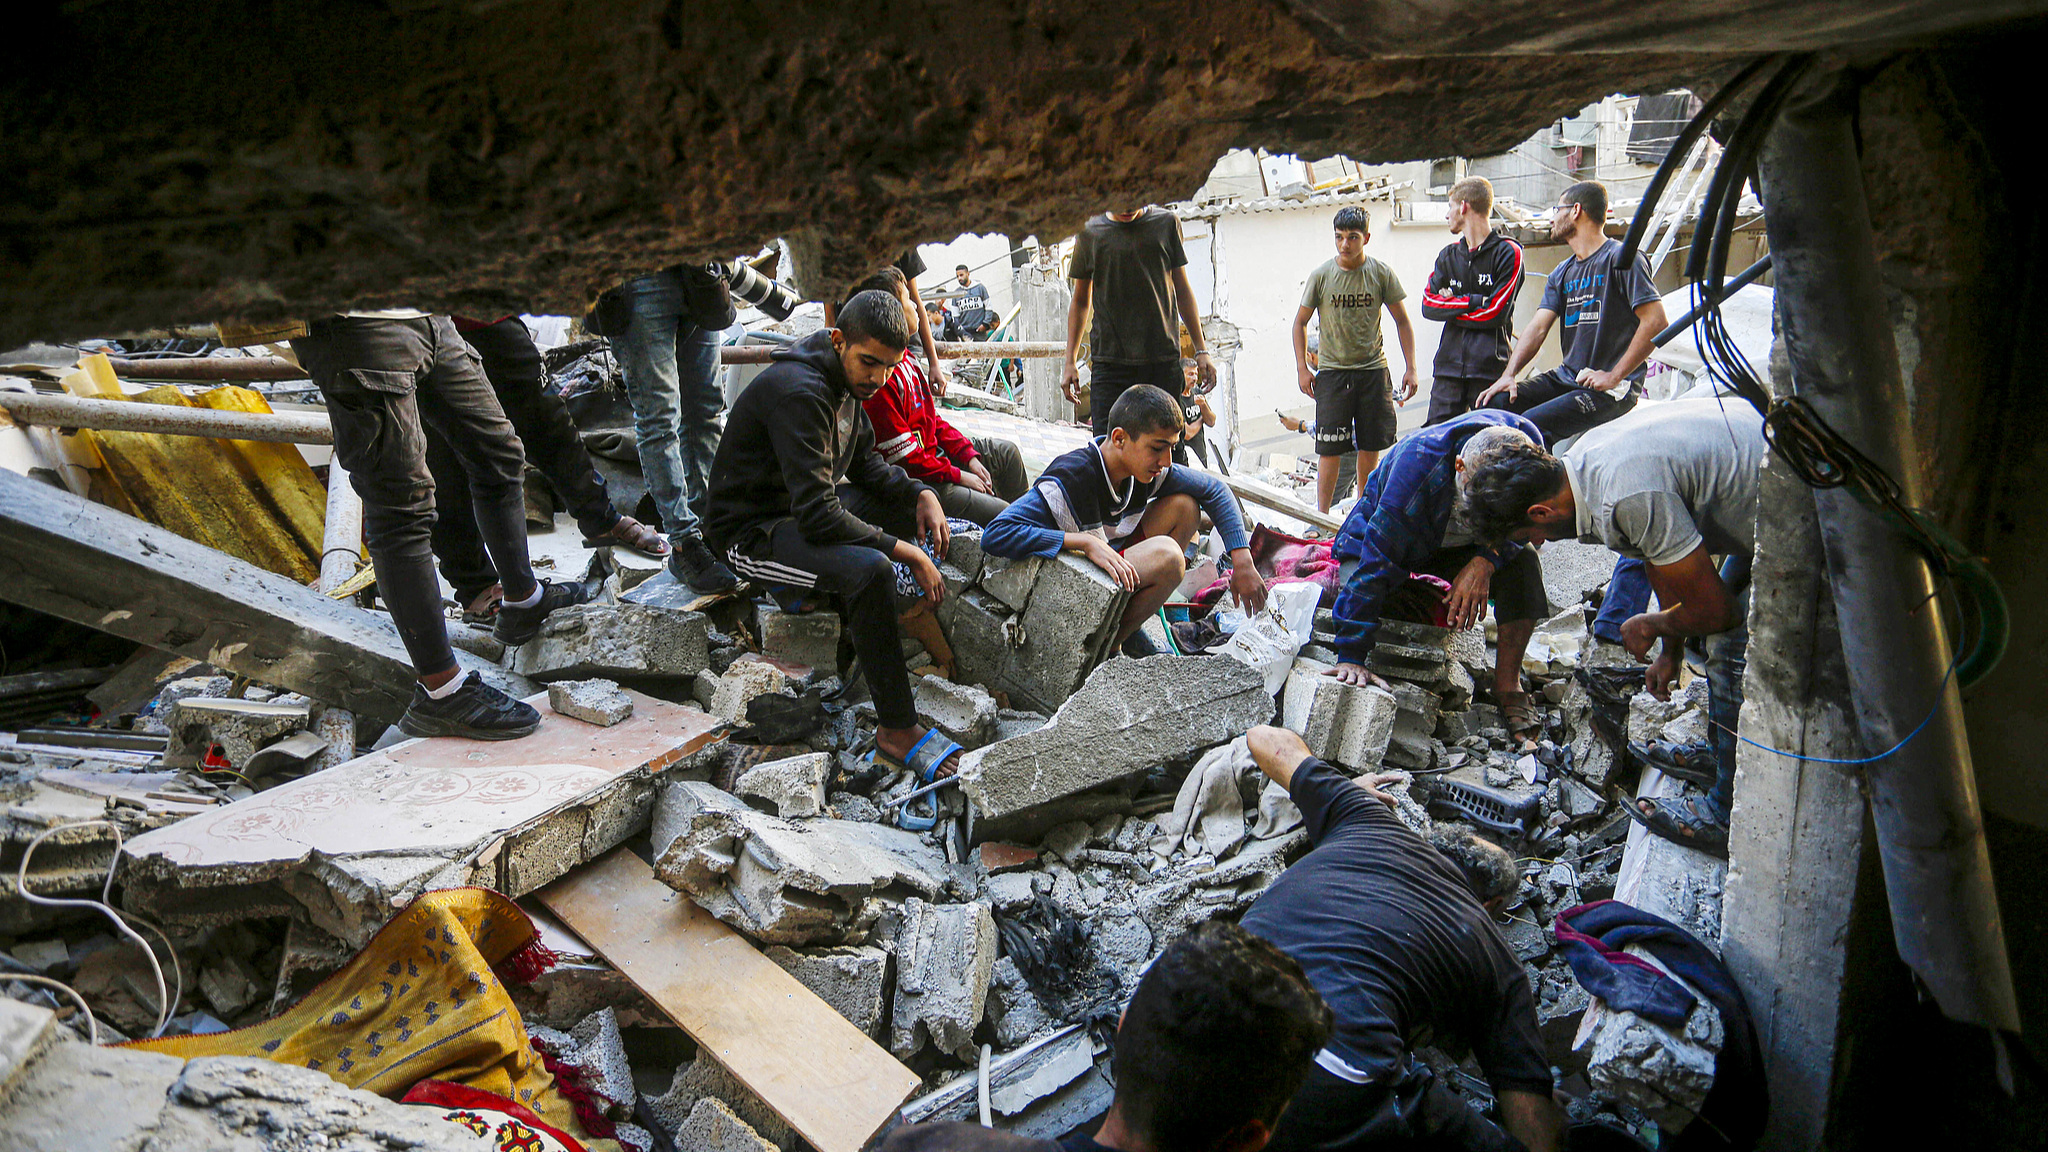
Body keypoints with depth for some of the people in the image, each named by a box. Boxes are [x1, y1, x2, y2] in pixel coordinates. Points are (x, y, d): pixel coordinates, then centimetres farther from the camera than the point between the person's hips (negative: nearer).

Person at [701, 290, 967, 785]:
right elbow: (817, 516, -32)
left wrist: (921, 494, -3)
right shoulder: (799, 391, -28)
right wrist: (907, 552, -27)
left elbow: (865, 464, 15)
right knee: (869, 569, -33)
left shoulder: (846, 379, 2)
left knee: (914, 505, 11)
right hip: (751, 529, -10)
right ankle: (896, 731, -23)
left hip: (806, 506, 10)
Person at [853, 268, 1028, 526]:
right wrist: (958, 476, -16)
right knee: (1003, 515, -16)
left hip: (932, 456, 11)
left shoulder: (907, 361, 11)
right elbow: (901, 456, -24)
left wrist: (969, 456, 6)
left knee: (1007, 452, 20)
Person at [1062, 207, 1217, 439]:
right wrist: (1071, 361, 11)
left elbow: (1182, 290, 14)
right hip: (1109, 359, -1)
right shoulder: (1089, 232, 7)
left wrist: (1201, 350, 11)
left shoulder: (1167, 223, 8)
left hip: (1163, 360, 1)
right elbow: (1081, 301, 15)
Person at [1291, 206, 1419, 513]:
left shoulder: (1382, 274, -1)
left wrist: (1410, 368, 2)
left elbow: (1402, 321, 7)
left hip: (1373, 369, 2)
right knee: (1330, 447, -6)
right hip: (1332, 370, -1)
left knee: (1371, 446, 7)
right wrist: (1302, 368, 0)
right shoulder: (1321, 275, -3)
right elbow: (1301, 322, 7)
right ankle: (1321, 515, 1)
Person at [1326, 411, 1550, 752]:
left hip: (1455, 546, 3)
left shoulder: (1525, 441, -28)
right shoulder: (1417, 466, -41)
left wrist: (1486, 560, -33)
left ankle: (1508, 686, -12)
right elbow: (1376, 561, -40)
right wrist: (1350, 657, -42)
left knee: (1522, 564, -22)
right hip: (1382, 535, -3)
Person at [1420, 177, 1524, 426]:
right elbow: (1428, 304, 3)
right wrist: (1473, 301, -8)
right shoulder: (1448, 254, 17)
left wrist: (1451, 306, -3)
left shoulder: (1508, 252, 0)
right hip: (1449, 363, 5)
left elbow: (1496, 313, -9)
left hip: (1490, 367, -5)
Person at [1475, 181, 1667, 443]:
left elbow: (1655, 322, -15)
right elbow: (1537, 328, 7)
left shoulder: (1621, 258, -6)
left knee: (1531, 425, -28)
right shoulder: (1562, 274, 18)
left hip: (1610, 391, -7)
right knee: (1493, 403, -10)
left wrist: (1614, 377, -18)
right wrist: (1508, 375, -9)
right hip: (1565, 378, 8)